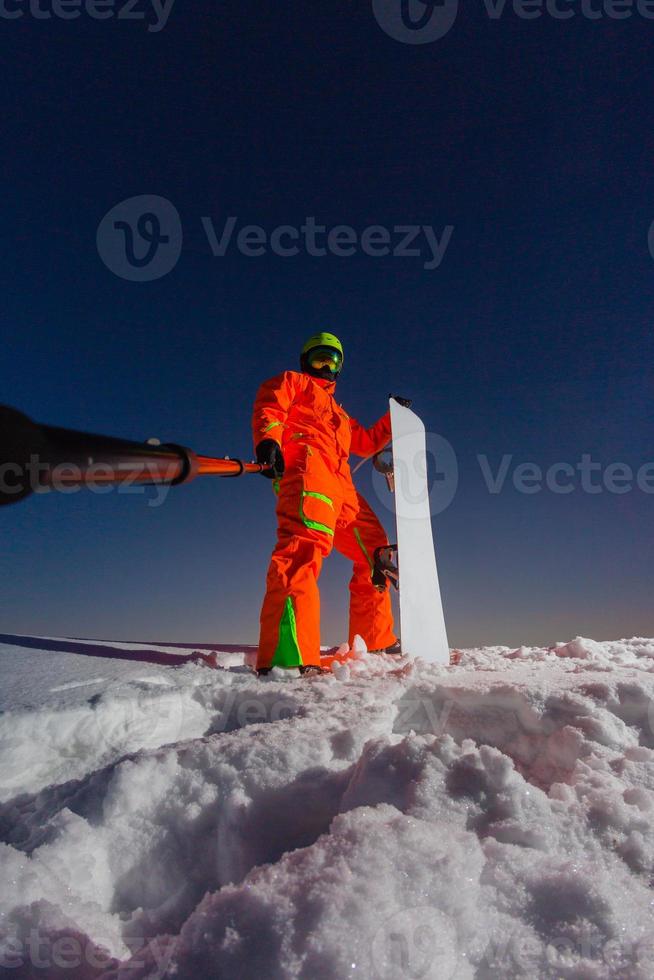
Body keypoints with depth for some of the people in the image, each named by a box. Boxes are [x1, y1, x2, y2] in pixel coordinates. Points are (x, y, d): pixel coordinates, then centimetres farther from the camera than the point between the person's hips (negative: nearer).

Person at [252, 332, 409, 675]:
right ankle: (287, 655, -48)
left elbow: (366, 442, 45)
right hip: (304, 463, -8)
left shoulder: (338, 412, 44)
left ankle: (375, 642, 16)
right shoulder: (292, 381, 24)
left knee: (375, 551, 7)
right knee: (306, 543, -33)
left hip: (340, 485, 9)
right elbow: (268, 407, 4)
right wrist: (267, 440, -17)